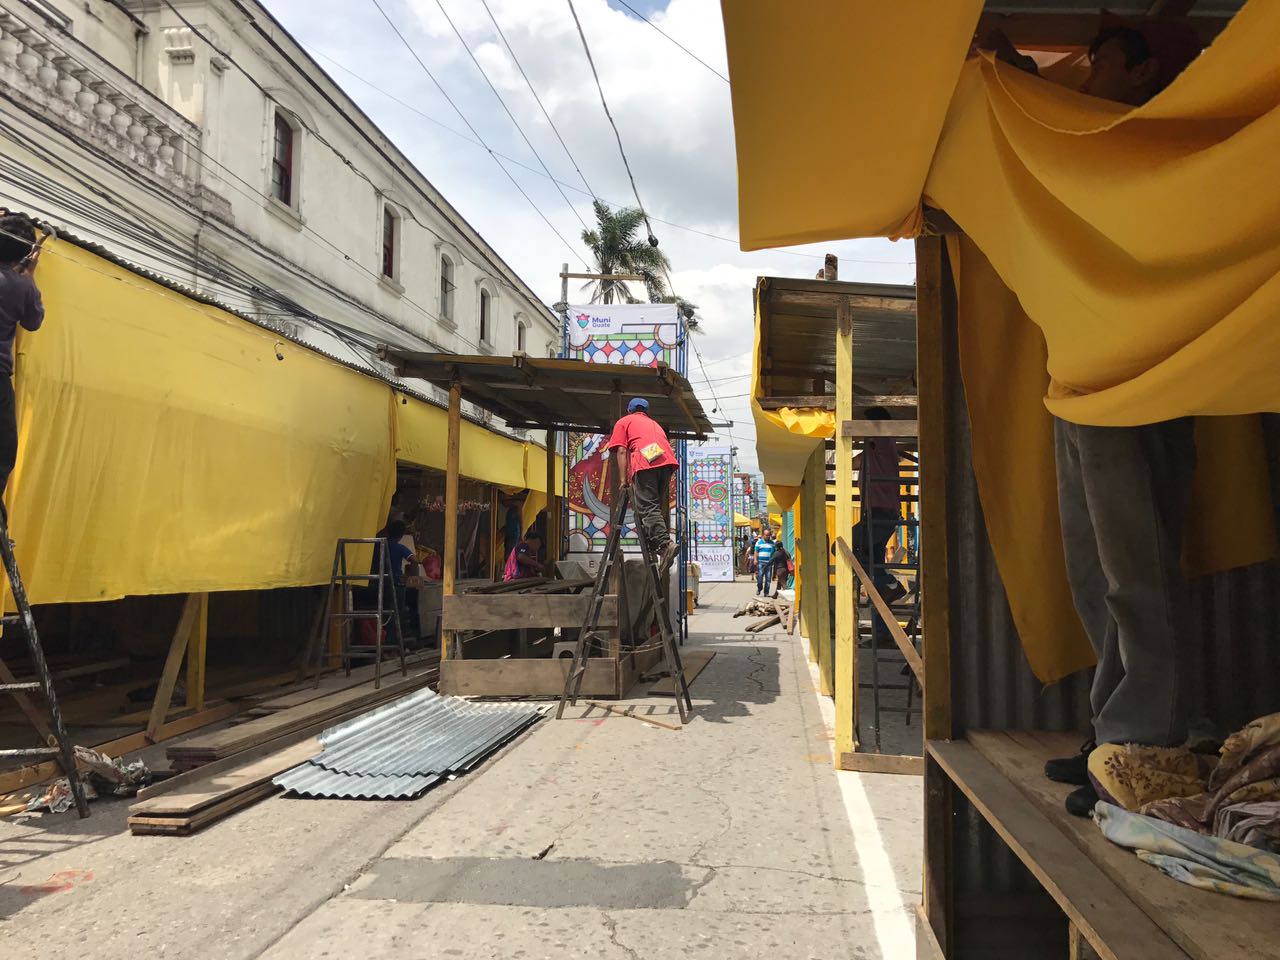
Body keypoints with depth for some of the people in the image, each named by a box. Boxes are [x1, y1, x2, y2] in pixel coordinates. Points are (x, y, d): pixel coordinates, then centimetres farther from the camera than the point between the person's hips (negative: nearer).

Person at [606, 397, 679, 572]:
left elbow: (621, 451, 11)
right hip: (667, 461, 5)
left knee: (647, 508, -13)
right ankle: (653, 549, 4)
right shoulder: (655, 423, 39)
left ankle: (665, 544, -31)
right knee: (656, 507, 13)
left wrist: (623, 479, 8)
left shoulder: (624, 422, 25)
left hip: (644, 462, -5)